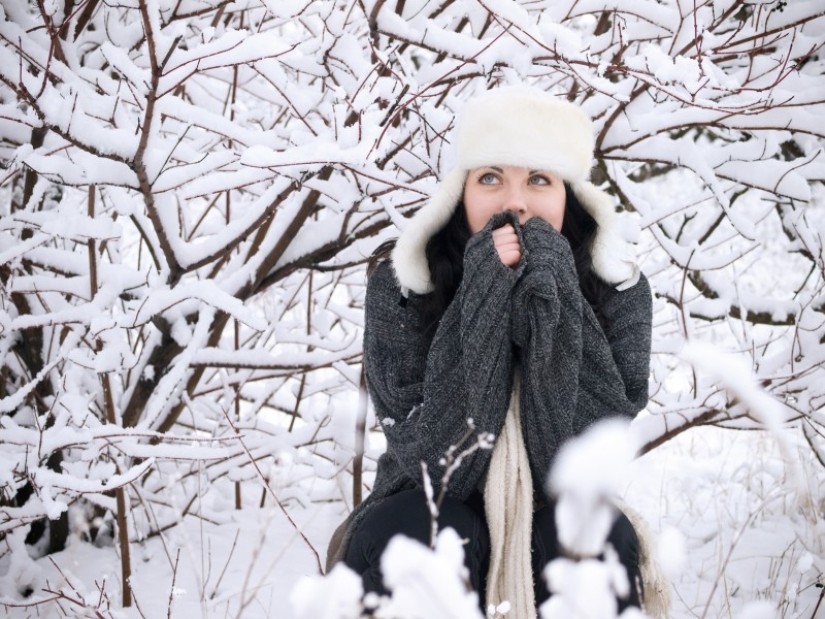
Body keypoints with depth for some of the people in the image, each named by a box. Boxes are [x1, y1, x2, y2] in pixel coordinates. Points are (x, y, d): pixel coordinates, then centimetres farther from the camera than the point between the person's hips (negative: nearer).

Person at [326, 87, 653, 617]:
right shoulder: (399, 285, -13)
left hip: (560, 522, 1)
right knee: (415, 532, -33)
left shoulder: (617, 289, -10)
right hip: (432, 516, -1)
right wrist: (482, 300, -29)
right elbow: (432, 460, -22)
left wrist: (549, 301, -29)